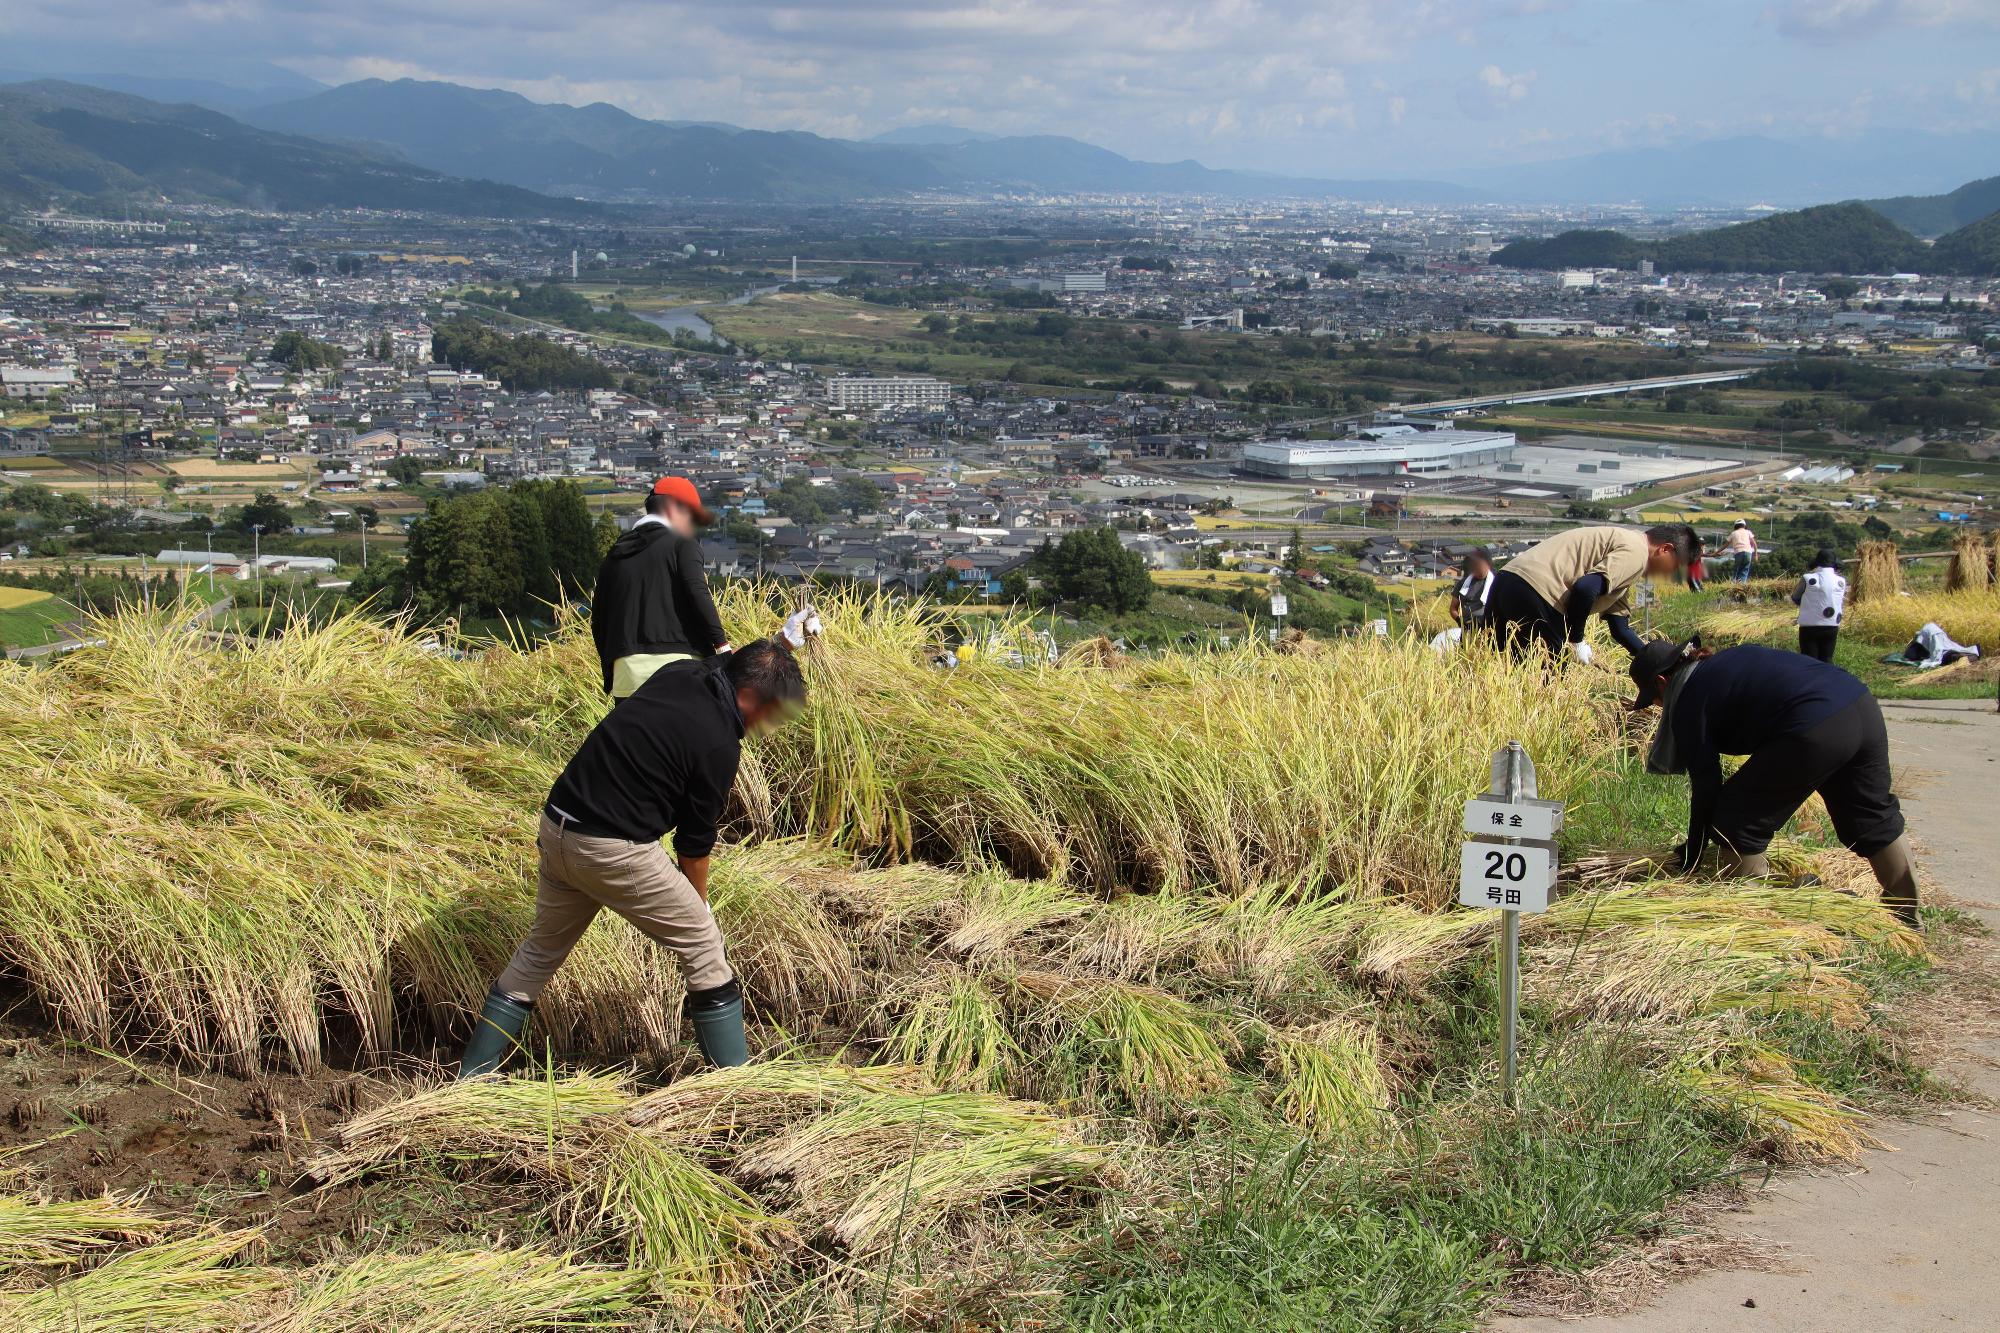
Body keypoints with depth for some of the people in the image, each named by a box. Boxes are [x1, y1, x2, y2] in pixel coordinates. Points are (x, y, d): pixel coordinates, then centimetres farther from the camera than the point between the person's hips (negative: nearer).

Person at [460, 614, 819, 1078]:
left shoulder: (678, 674, 4)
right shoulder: (718, 745, -14)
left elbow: (728, 659, 30)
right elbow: (695, 839, -2)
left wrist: (783, 643, 41)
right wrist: (698, 899, 14)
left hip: (556, 830, 8)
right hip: (617, 849, -8)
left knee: (540, 949, 23)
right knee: (703, 946, 7)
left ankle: (472, 1073, 30)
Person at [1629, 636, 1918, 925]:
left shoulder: (1688, 701, 3)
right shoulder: (1726, 661, 27)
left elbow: (1705, 784, 4)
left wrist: (1691, 859, 14)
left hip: (1817, 732, -9)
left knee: (1736, 820, 7)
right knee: (1874, 818, 24)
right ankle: (1906, 917, 38)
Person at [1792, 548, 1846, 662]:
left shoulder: (1807, 579, -8)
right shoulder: (1841, 581, 1)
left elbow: (1795, 600, 4)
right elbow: (1842, 605, 10)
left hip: (1809, 626, -3)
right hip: (1831, 627, 3)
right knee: (1826, 661, 11)